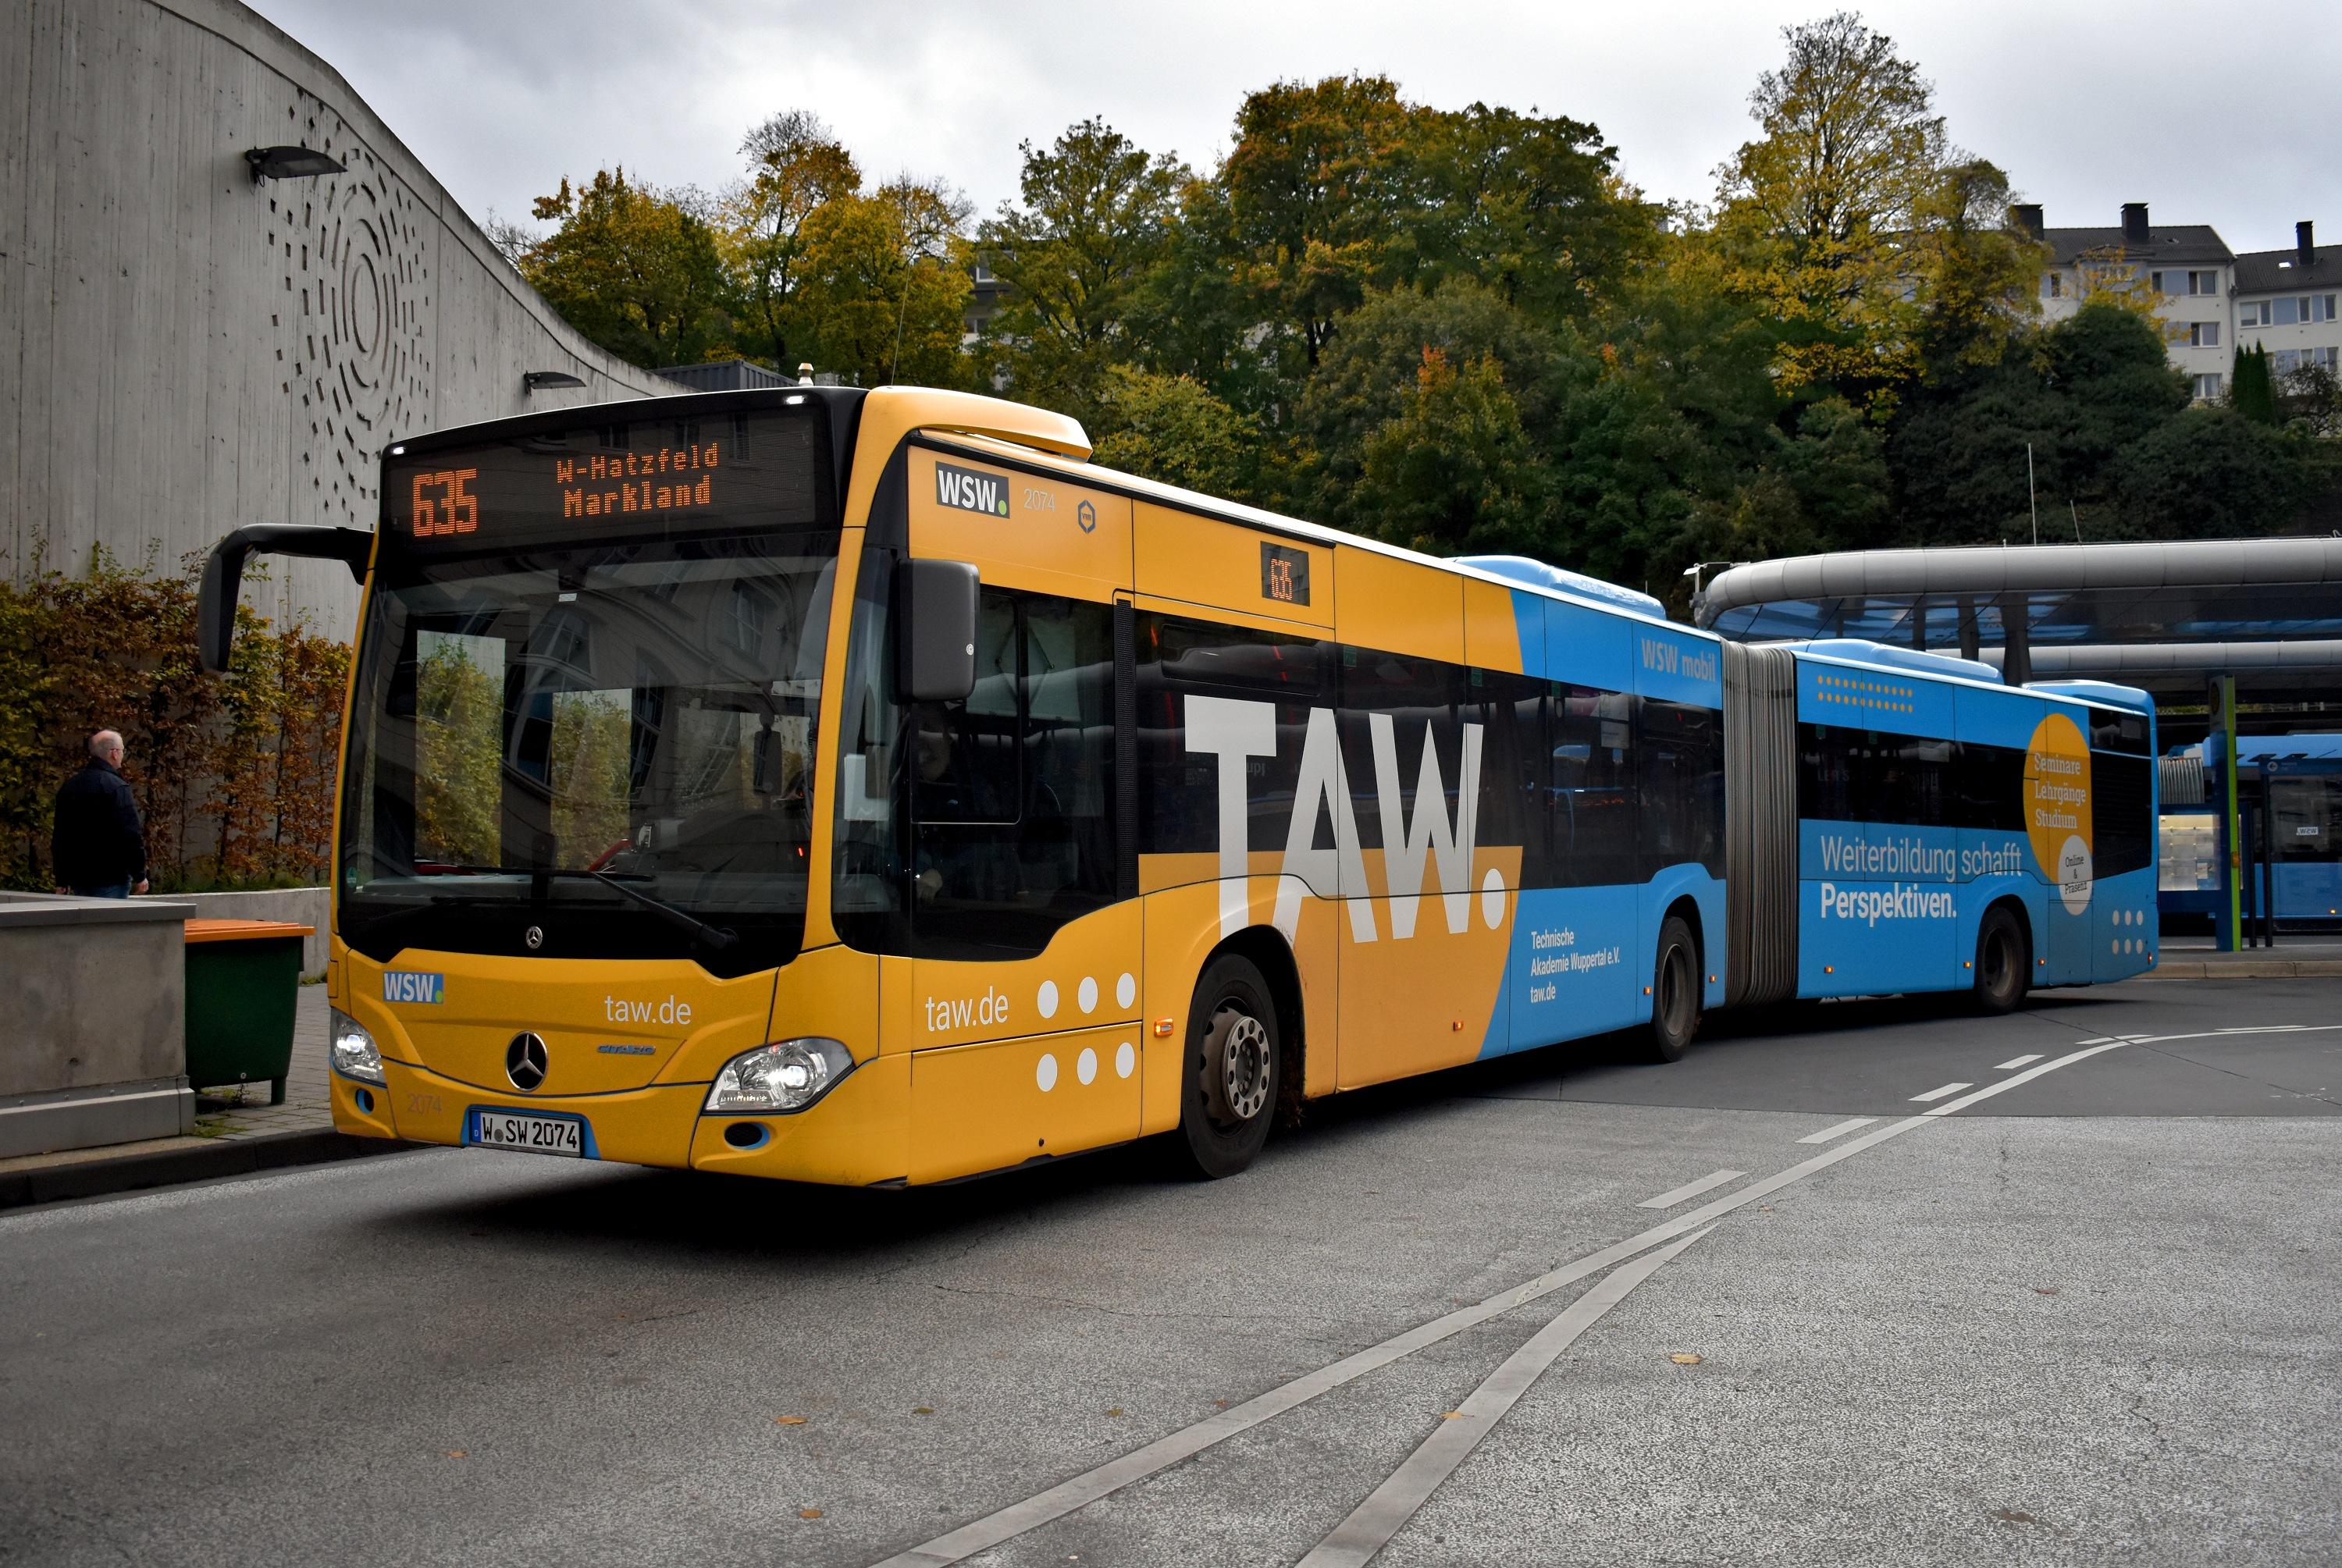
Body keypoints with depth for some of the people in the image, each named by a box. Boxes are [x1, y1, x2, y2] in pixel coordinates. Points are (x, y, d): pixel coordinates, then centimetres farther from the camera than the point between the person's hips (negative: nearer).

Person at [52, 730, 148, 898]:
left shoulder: (69, 786, 11)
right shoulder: (116, 787, -13)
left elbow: (59, 837, 17)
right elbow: (132, 835, -16)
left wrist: (62, 879, 23)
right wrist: (140, 876, -8)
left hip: (79, 878, 7)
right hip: (111, 878, -7)